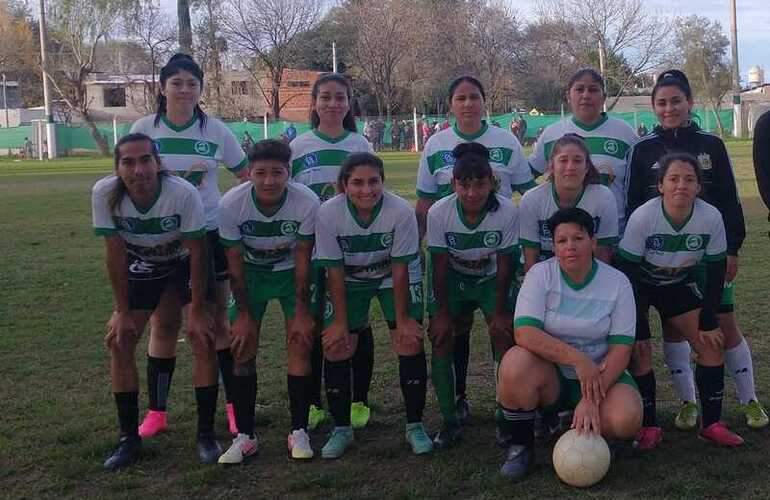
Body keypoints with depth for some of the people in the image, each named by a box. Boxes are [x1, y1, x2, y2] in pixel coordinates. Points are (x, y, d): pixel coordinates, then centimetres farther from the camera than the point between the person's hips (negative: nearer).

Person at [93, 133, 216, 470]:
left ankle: (206, 434, 0)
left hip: (184, 263, -2)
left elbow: (197, 255, -23)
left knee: (203, 337, -14)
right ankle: (129, 438, 8)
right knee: (120, 340, -6)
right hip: (140, 267, 2)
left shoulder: (184, 193, -34)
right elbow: (115, 253, -17)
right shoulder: (105, 193, -27)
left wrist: (196, 312, -20)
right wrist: (123, 311, -13)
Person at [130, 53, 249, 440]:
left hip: (209, 235, 0)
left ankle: (235, 404, 17)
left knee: (218, 322, 5)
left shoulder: (216, 130, -1)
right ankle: (156, 412, 17)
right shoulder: (144, 129, -2)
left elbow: (248, 176, 6)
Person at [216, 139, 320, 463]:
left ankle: (299, 432, 3)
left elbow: (302, 260, -16)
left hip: (291, 273, 0)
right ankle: (245, 436, 4)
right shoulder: (231, 205, -26)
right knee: (243, 349, -6)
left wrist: (301, 311, -13)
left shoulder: (307, 203, -28)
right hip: (251, 273, 1)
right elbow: (235, 261, -14)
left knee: (300, 345, -9)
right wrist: (244, 313, -12)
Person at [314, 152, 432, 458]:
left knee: (410, 342, -12)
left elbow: (400, 270, -21)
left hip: (394, 279, -1)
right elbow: (335, 272, -17)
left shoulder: (401, 211, -29)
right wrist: (340, 322, -14)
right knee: (336, 347, -7)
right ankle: (341, 429, 11)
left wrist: (402, 320, -16)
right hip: (349, 281, 1)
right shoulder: (328, 214, -26)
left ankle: (415, 426, 6)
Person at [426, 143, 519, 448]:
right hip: (452, 279, 1)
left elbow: (505, 266, -16)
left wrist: (500, 312, -14)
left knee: (504, 333, -15)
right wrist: (443, 313, -12)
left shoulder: (508, 212, -26)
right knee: (440, 336, -10)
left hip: (491, 279, 0)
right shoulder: (439, 213, -25)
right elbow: (440, 267, -15)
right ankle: (449, 422, 1)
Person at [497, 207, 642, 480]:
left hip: (600, 373, 1)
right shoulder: (540, 274, -8)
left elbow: (621, 348, -10)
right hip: (549, 373, -1)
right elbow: (524, 333, -21)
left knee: (626, 420, -30)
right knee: (515, 363, -34)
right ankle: (520, 445, -9)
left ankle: (573, 422, 7)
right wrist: (577, 358, -31)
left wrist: (591, 399, -23)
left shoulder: (617, 282, -6)